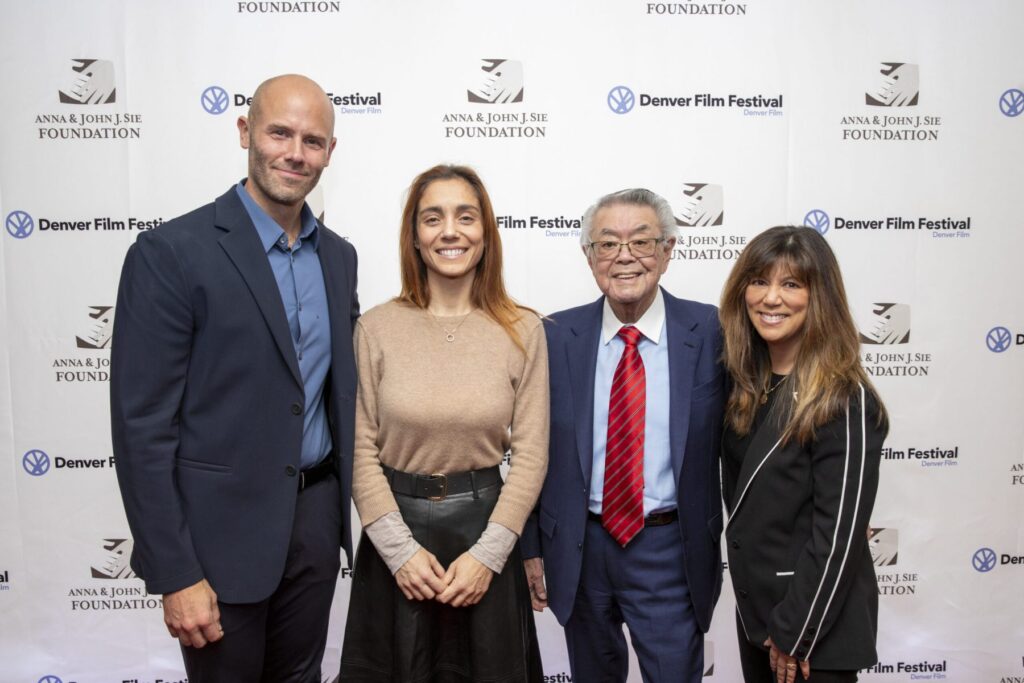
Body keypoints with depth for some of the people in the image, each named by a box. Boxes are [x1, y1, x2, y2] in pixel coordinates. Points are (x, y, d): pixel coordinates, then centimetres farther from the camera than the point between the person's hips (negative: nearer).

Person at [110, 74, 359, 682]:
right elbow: (142, 427, -15)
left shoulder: (338, 255, 5)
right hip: (221, 529, -5)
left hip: (317, 516, 6)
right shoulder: (171, 254, -14)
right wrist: (175, 576, -15)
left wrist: (341, 505, 10)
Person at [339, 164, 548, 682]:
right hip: (394, 529, 0)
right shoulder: (376, 329, -6)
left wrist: (487, 553, -10)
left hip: (485, 527, 0)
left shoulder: (523, 330, -5)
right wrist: (401, 550, -9)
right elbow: (362, 450, -4)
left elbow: (530, 454, -5)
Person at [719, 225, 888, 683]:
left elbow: (839, 535, -19)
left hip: (817, 625, -6)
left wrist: (794, 634, -15)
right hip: (754, 610, 6)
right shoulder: (747, 385, 1)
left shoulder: (845, 402, -19)